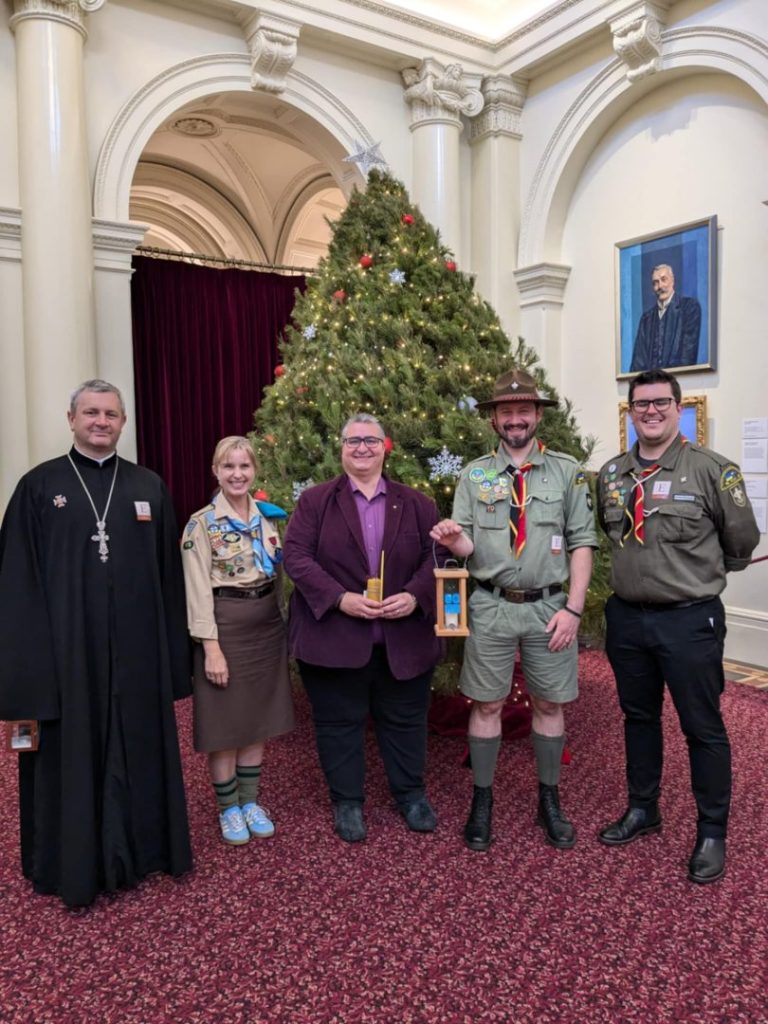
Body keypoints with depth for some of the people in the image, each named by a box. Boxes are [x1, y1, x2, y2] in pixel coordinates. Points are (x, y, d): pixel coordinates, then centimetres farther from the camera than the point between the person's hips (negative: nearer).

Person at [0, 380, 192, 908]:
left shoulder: (150, 487, 5)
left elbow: (169, 576, 5)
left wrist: (173, 652, 3)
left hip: (136, 649, 2)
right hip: (66, 647, -2)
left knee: (137, 751, 14)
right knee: (71, 756, 11)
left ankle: (138, 850, 34)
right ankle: (74, 862, 30)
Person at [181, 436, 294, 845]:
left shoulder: (268, 515, 7)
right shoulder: (201, 524, -9)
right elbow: (198, 591, -12)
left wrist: (281, 625, 9)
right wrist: (211, 646, -16)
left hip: (267, 626, 5)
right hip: (226, 627, -5)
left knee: (259, 717, 13)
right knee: (225, 721, 5)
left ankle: (251, 800, 29)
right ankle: (228, 808, 23)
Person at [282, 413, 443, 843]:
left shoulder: (416, 503, 6)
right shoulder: (315, 500, 0)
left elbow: (435, 557, 3)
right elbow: (297, 556, -8)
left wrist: (414, 597, -15)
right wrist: (340, 598, -19)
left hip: (404, 638, 2)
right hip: (334, 638, -1)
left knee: (405, 720, 16)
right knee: (339, 722, 11)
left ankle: (411, 793, 37)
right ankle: (347, 800, 31)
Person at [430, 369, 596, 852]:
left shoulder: (568, 471, 2)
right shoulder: (473, 475, 4)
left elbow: (582, 544, 0)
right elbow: (470, 548, 2)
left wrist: (573, 609, -7)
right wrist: (453, 540, -22)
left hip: (550, 607, 0)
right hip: (491, 607, 0)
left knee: (550, 704, 11)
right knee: (487, 704, 7)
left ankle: (550, 800, 29)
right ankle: (483, 799, 24)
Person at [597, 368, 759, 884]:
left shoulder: (712, 468, -11)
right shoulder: (612, 473, 5)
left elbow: (742, 540, -2)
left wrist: (703, 573, 10)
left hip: (690, 619, -5)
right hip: (627, 616, 5)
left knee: (703, 726, 7)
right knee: (639, 716, 18)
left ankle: (712, 833, 24)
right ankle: (642, 809, 37)